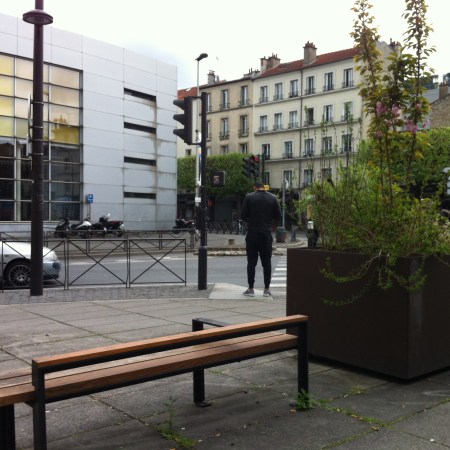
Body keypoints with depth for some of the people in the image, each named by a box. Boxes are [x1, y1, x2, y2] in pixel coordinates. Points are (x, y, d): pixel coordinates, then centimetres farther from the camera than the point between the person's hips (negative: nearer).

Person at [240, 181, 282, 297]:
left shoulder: (249, 197, -3)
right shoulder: (273, 198, 3)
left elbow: (243, 215, -3)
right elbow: (278, 216, 4)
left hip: (252, 233, -1)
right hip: (267, 233, 2)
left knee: (251, 262, 4)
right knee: (267, 261, 8)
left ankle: (250, 288, 6)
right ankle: (267, 289, 9)